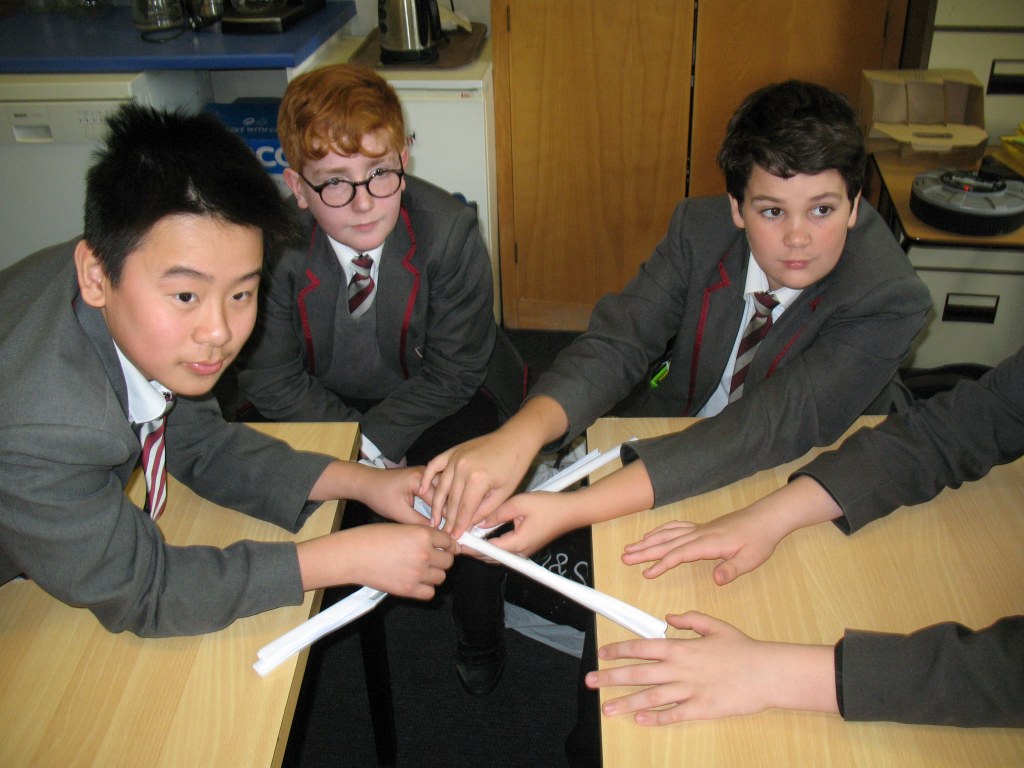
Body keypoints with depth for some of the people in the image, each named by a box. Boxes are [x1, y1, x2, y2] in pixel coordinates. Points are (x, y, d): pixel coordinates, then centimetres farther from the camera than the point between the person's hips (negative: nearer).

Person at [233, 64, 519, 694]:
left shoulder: (450, 230, -25)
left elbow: (453, 373, -17)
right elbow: (271, 379, -14)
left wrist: (373, 443, -24)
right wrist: (357, 448, -21)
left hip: (431, 398, -1)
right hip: (321, 402, 2)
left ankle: (480, 638, 8)